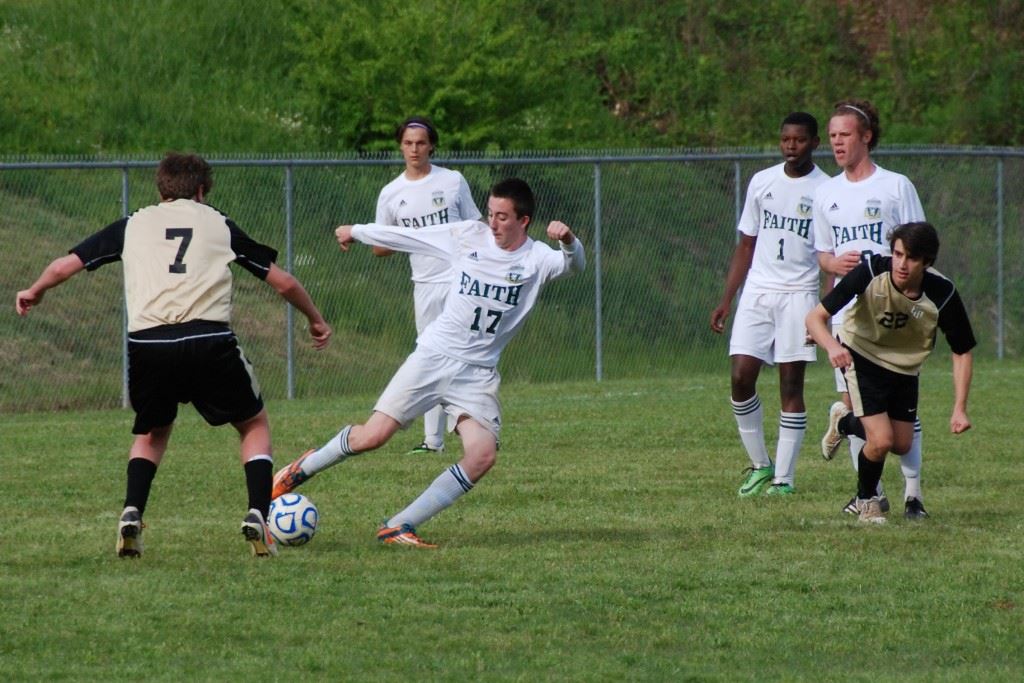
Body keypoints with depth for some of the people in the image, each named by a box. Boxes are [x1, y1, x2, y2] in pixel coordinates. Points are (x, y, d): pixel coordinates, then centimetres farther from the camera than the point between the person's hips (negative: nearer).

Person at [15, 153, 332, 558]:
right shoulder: (219, 224, 19)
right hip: (209, 340, -1)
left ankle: (131, 514, 6)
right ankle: (258, 517, 0)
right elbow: (283, 282, 23)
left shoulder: (133, 225, 19)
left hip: (147, 343, 1)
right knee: (254, 425, 19)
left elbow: (62, 267, 20)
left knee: (152, 432, 27)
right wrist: (315, 320, 40)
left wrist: (34, 292, 41)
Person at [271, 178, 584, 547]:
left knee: (483, 454, -20)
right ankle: (303, 469, 19)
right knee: (373, 436, -10)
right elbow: (406, 236, 12)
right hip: (434, 355, 0)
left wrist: (568, 241, -45)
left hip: (478, 372, 0)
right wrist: (356, 232, 24)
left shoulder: (537, 259, -4)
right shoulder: (468, 236, 0)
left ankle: (399, 527, -10)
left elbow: (573, 264, -24)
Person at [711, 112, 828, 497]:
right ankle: (760, 465, 9)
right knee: (741, 378, -6)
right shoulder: (761, 183, 10)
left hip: (799, 294, -3)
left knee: (791, 385, -3)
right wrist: (726, 302, 11)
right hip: (757, 293, 3)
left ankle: (784, 477, 2)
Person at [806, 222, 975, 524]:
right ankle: (866, 500, 16)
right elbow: (815, 317, -28)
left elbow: (962, 352, -12)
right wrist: (832, 346, -50)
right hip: (862, 357, -4)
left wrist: (959, 409, -19)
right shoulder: (870, 273, -31)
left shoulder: (942, 295, -26)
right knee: (881, 440, -16)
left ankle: (845, 424, 43)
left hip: (905, 367, 4)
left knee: (901, 445, 11)